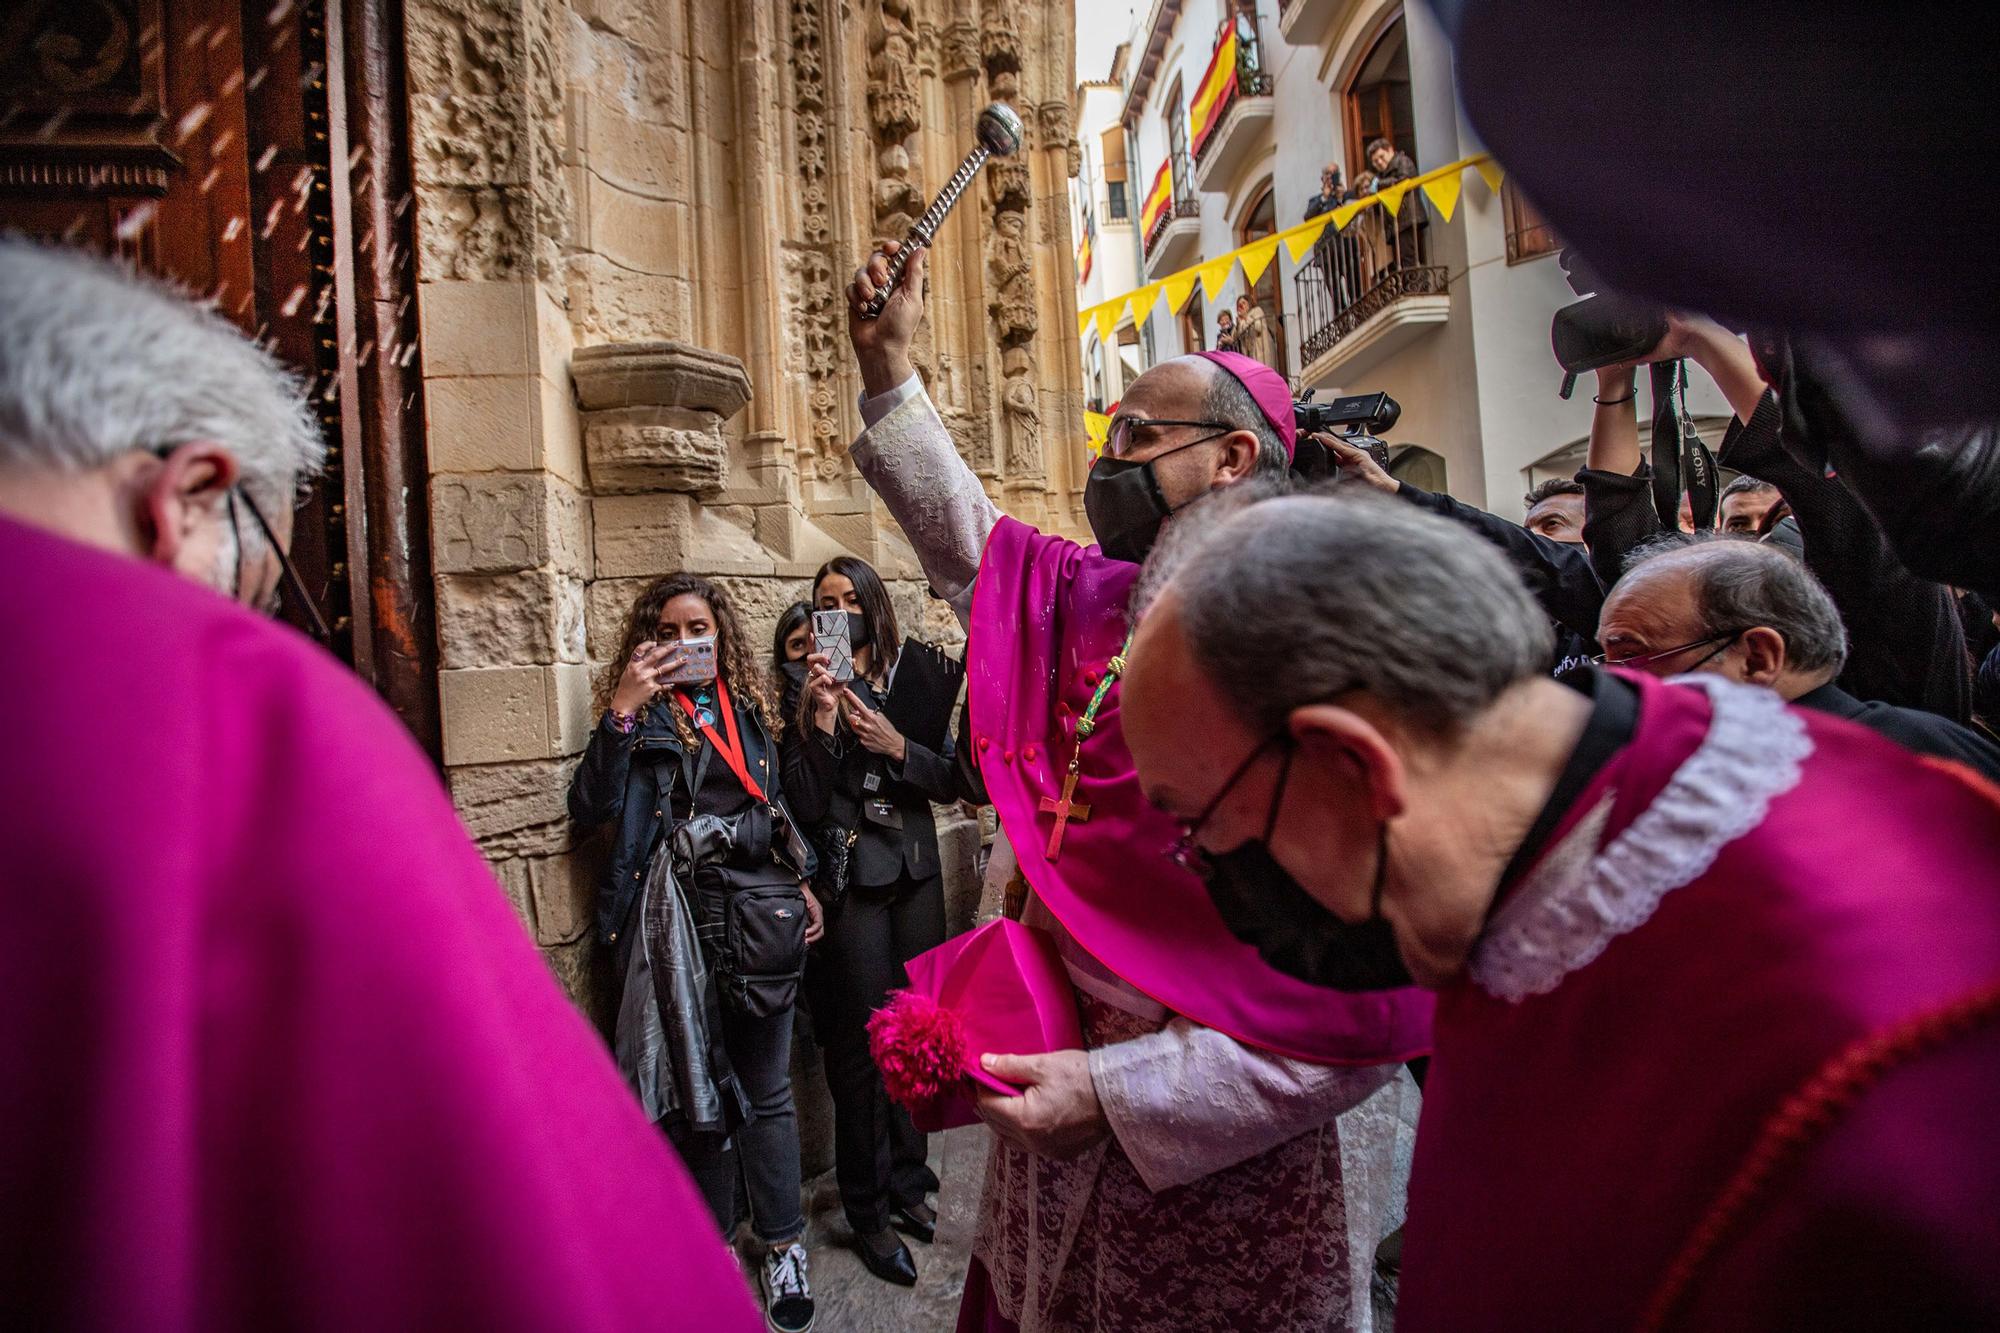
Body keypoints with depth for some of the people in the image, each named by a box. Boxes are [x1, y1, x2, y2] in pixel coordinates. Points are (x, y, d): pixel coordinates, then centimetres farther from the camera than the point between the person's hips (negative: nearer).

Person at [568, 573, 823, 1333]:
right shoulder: (641, 716, 0)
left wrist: (802, 883, 13)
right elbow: (590, 808, -15)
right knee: (699, 1086, 13)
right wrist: (620, 711, -22)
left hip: (759, 914, 2)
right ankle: (712, 1238, 33)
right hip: (681, 919, -2)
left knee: (766, 1090, 9)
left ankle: (782, 1243, 26)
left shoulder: (748, 709, 10)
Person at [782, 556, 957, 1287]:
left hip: (915, 871, 4)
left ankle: (908, 1180, 32)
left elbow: (950, 779, 2)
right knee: (863, 1040, 3)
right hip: (851, 878, -3)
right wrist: (819, 721, -23)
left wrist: (897, 747, -14)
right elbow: (805, 803, -11)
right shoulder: (806, 690, -3)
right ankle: (867, 1212, 20)